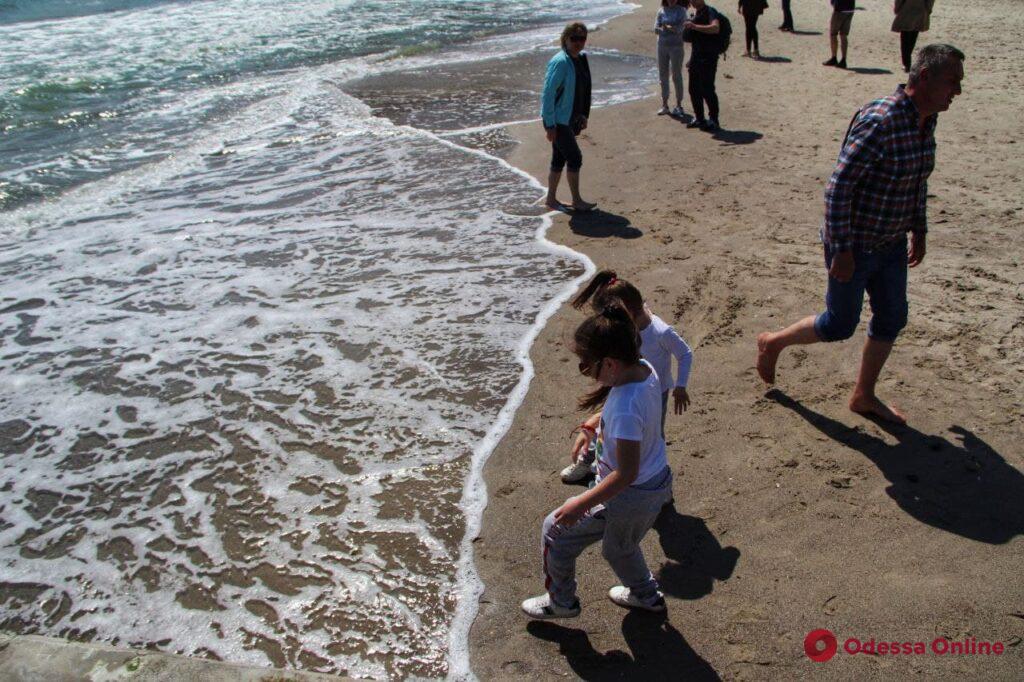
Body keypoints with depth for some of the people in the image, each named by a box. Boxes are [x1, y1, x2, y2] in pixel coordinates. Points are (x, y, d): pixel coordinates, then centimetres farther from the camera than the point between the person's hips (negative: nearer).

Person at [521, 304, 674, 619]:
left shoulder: (624, 408, -36)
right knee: (619, 546, 34)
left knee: (555, 530, 10)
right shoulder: (644, 369, -10)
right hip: (658, 483, 9)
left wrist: (580, 504, -25)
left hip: (629, 496, -9)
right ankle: (645, 595, 56)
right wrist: (598, 419, 18)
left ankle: (560, 601, 29)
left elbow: (627, 473, -31)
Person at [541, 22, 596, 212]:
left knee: (560, 159, 13)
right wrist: (550, 125, -22)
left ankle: (550, 199, 23)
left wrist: (583, 116, 20)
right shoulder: (560, 62, -19)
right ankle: (577, 201, 5)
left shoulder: (581, 58, 8)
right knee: (575, 157, -6)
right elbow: (548, 94, -21)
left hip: (571, 119, 9)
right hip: (557, 120, -9)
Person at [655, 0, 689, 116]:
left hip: (676, 47, -4)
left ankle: (679, 106, 7)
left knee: (677, 76, 0)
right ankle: (664, 105, 15)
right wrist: (672, 29, -14)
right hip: (662, 46, 4)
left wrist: (666, 27, -18)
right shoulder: (661, 11, 6)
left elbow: (680, 29, -12)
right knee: (663, 76, 7)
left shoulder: (681, 10, -3)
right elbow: (656, 29, -2)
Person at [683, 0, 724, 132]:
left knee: (707, 89, -9)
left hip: (708, 58, -9)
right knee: (694, 89, 11)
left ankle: (713, 121, -1)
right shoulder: (695, 14, 17)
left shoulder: (710, 11, -11)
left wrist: (694, 26, -36)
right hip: (696, 57, 9)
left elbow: (715, 28, -30)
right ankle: (699, 118, 23)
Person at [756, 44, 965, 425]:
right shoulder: (880, 122, -27)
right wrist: (842, 249, -25)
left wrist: (919, 230, 19)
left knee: (892, 319, 14)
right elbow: (838, 187, -27)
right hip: (854, 245, -9)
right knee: (840, 326, 5)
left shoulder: (926, 120, 2)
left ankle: (864, 397, 30)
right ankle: (772, 343, 30)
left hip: (891, 243, 9)